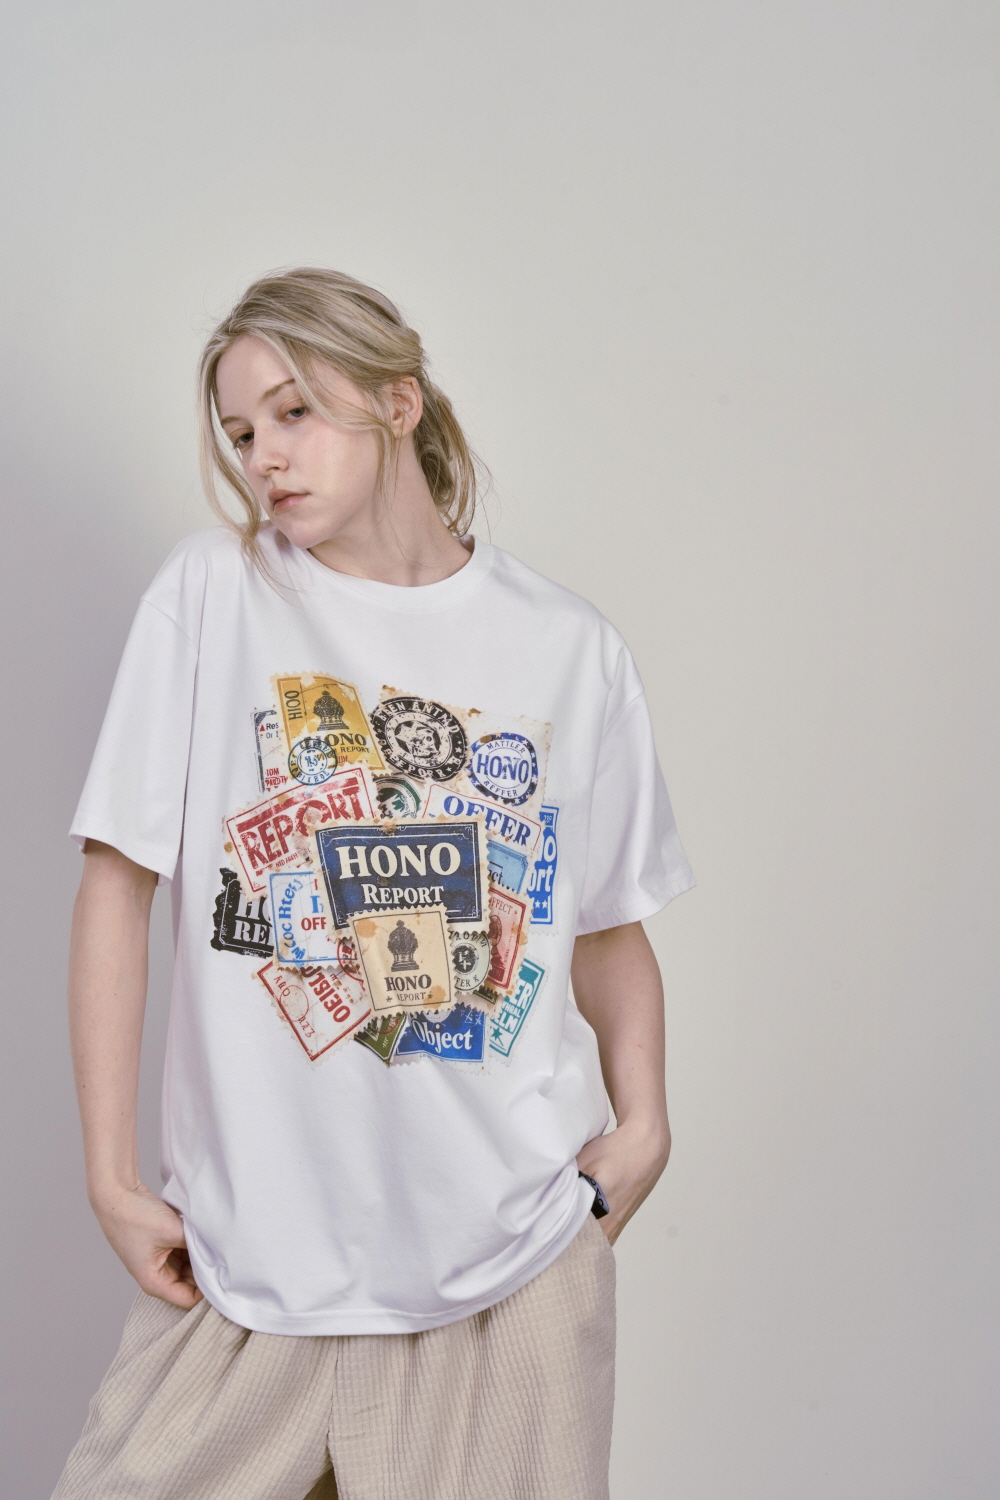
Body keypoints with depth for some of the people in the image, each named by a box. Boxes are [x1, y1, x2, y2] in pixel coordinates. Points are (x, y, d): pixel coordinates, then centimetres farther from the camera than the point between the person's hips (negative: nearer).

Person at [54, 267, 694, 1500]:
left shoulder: (572, 649, 3)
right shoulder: (209, 596, -2)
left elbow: (607, 925, 10)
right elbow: (118, 879, -2)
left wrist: (642, 1123, -6)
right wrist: (111, 1174, -5)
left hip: (516, 1244, 1)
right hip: (254, 1245, 0)